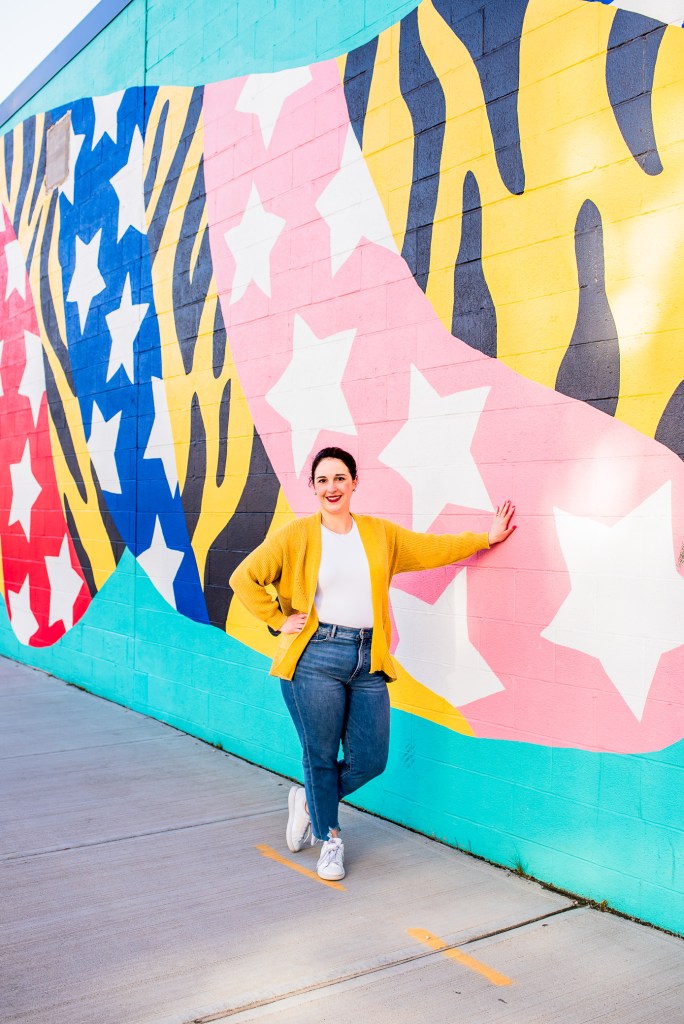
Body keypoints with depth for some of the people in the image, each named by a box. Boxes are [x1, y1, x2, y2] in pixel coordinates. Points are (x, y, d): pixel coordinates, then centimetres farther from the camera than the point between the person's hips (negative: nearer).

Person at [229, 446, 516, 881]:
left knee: (370, 760, 7)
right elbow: (244, 578, -1)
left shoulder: (380, 533, 10)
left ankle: (309, 800, 36)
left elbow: (433, 548, 18)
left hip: (368, 659, 4)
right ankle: (329, 837, 32)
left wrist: (487, 537, 17)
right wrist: (279, 621, -3)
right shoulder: (296, 535, -2)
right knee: (321, 756, 6)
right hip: (316, 658, -4)